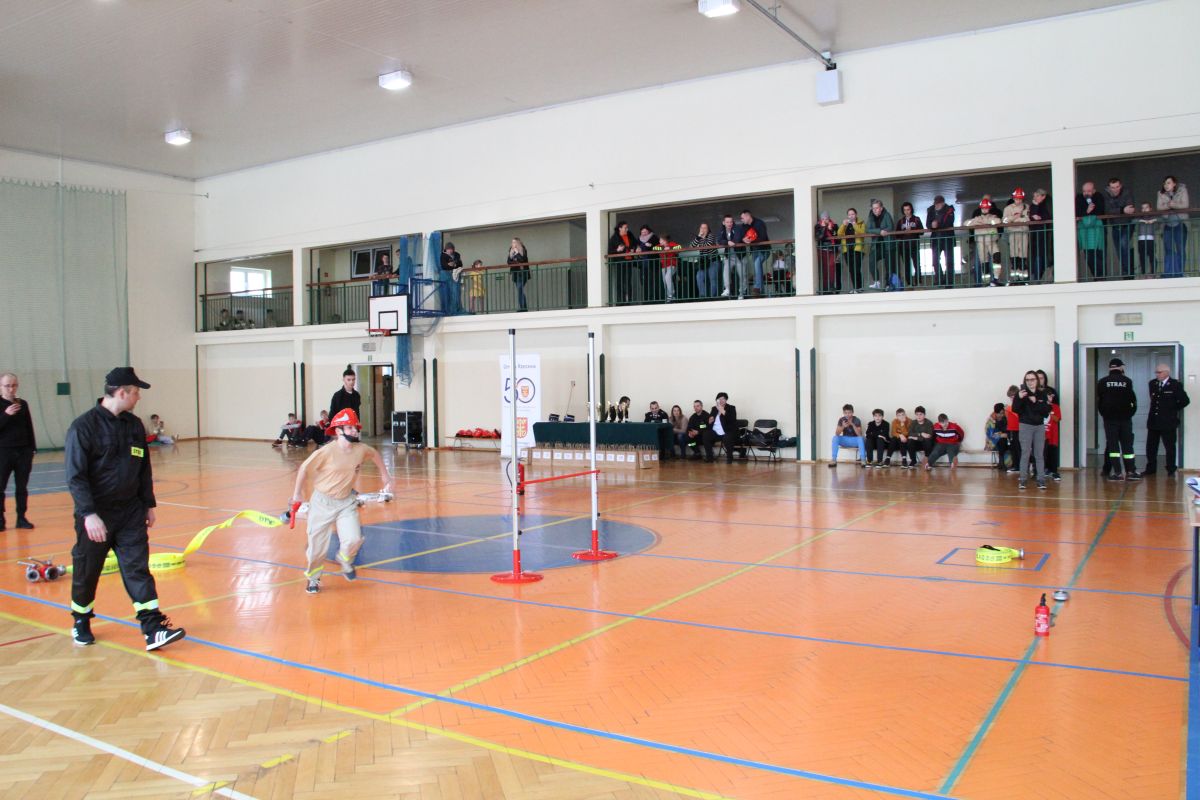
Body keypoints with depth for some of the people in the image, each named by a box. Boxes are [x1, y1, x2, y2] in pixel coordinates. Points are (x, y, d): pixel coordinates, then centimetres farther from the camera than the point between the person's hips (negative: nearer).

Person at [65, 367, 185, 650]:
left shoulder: (134, 425, 5)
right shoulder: (84, 426, -13)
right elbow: (75, 476, -17)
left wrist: (149, 504, 13)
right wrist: (89, 514, -23)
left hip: (131, 512, 4)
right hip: (96, 515, -4)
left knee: (138, 568, -3)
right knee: (86, 571, 11)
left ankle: (153, 629, -7)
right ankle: (81, 621, 34)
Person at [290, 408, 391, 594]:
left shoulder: (361, 449, -9)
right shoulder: (327, 452, -22)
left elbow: (375, 454, 14)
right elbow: (304, 468, -10)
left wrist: (385, 475, 14)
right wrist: (297, 493, -3)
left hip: (347, 501, 3)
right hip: (322, 502, -3)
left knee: (354, 539, -12)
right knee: (318, 545, 5)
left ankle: (345, 560, 24)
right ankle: (313, 577, 33)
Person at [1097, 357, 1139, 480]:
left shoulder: (1102, 382, -2)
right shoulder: (1127, 381, -5)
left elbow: (1099, 401, 0)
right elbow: (1133, 400, -2)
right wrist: (1131, 412, 10)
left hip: (1109, 418, 0)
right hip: (1125, 418, 0)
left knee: (1112, 444, 3)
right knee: (1127, 444, 6)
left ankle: (1116, 472, -2)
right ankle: (1130, 471, 3)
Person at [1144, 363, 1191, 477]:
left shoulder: (1175, 385, -7)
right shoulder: (1153, 384, 8)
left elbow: (1185, 401, -6)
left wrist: (1173, 409, 0)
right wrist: (1155, 409, 9)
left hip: (1168, 422, -5)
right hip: (1153, 421, 5)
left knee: (1170, 447, 4)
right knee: (1150, 447, 9)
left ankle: (1171, 471, 12)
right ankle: (1151, 469, 19)